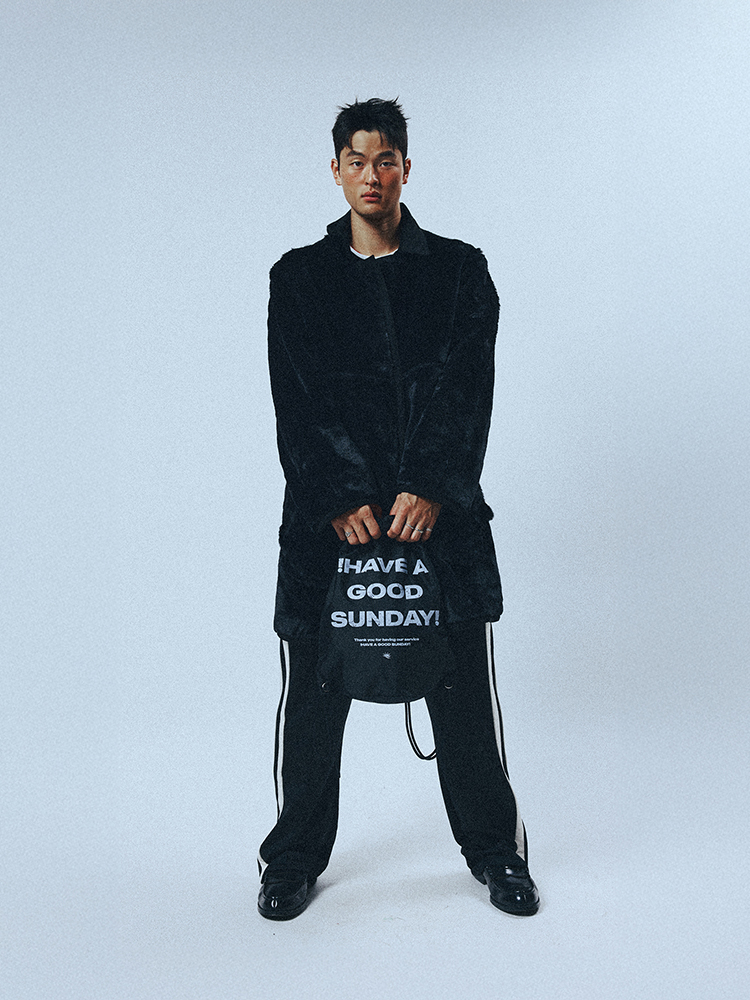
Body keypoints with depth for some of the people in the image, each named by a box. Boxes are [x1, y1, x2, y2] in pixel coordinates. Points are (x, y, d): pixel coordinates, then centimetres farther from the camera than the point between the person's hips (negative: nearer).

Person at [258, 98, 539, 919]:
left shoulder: (459, 270, 8)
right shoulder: (298, 277, 9)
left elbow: (468, 390, -2)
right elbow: (295, 404, 0)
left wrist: (430, 489, -14)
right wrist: (338, 502, -11)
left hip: (440, 507, 0)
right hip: (327, 512, 1)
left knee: (464, 690, 7)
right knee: (312, 694, 7)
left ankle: (495, 849, 28)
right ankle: (295, 858, 27)